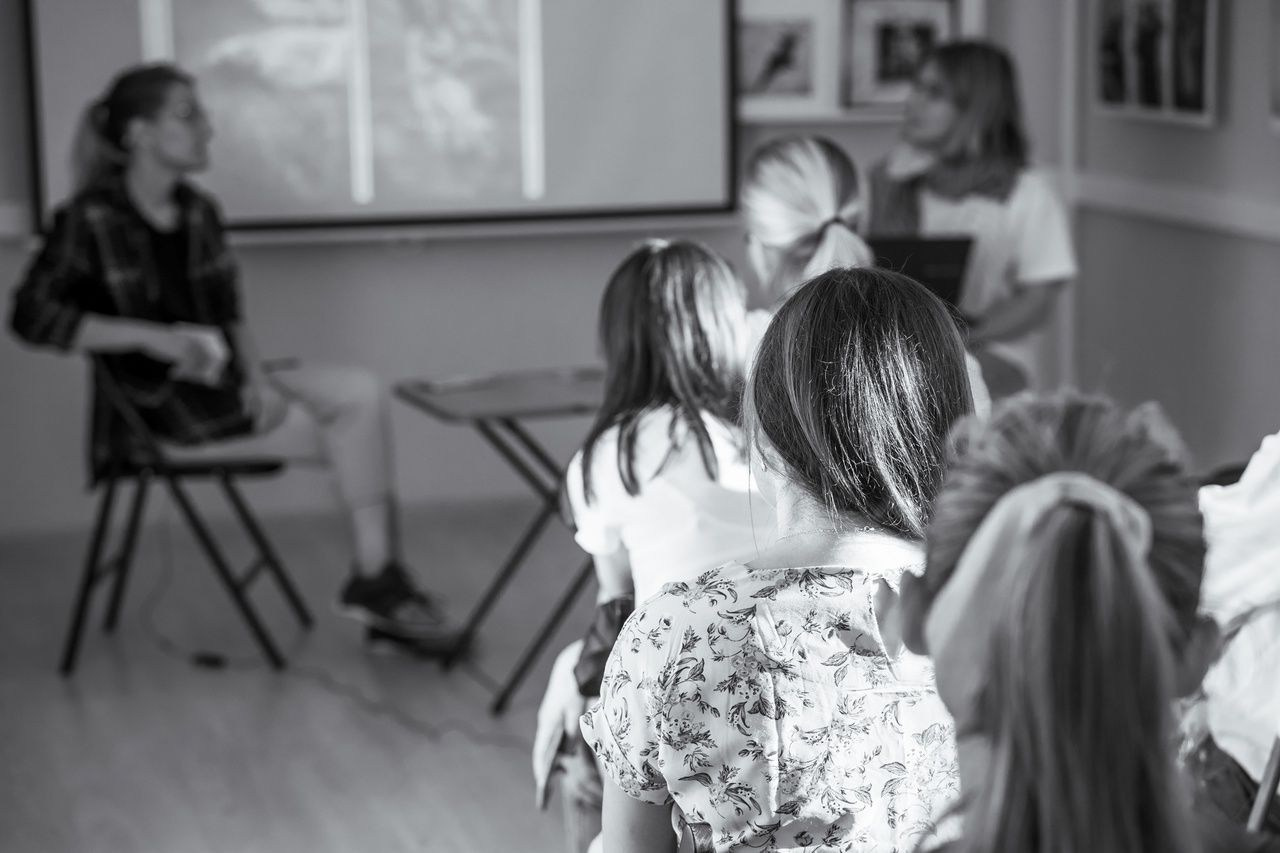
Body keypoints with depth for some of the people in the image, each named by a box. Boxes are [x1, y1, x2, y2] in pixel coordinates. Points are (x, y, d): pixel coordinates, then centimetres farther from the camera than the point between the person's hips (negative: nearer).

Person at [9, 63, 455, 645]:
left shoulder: (199, 212, 10)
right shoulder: (92, 219, -10)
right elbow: (32, 316, -15)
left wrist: (255, 374, -6)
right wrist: (153, 337, -23)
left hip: (219, 381, 6)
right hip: (156, 406, -6)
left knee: (362, 393, -17)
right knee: (352, 432, -16)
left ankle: (379, 580, -18)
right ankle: (374, 583, -1)